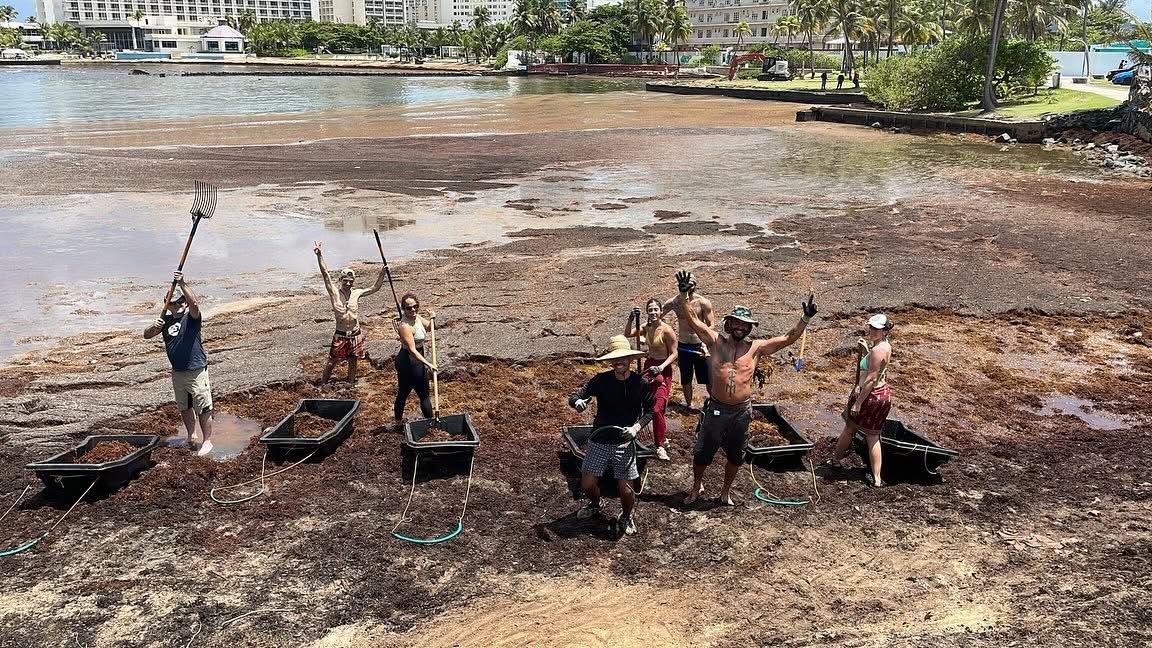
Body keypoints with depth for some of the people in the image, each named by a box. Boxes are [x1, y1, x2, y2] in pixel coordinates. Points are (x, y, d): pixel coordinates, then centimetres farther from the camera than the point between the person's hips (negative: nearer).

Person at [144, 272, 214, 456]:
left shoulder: (191, 317, -9)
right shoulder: (166, 320, 9)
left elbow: (194, 303, -30)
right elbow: (146, 335, 9)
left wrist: (182, 284, -38)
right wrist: (154, 327, -14)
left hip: (196, 370, -7)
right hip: (177, 372, 7)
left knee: (203, 408, -4)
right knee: (184, 407, 20)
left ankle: (207, 441, 5)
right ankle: (191, 436, 37)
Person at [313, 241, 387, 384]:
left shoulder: (356, 293, 0)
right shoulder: (335, 293, -9)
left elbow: (375, 288, 9)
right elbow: (325, 274, -18)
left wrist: (382, 272, -3)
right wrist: (319, 255, -28)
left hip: (356, 335, 3)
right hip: (340, 336, -3)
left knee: (353, 363, 15)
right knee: (332, 362, 4)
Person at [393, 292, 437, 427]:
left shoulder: (417, 317, 1)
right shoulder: (405, 326, -26)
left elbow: (429, 327, 20)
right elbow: (412, 350, -31)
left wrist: (431, 319, -1)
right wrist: (427, 363, -38)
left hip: (404, 361, 9)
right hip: (410, 362, -9)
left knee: (403, 393, 21)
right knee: (424, 395, 4)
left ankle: (398, 422, 35)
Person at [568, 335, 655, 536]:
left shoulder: (641, 384, -8)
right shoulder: (601, 380, -8)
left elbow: (650, 410, 1)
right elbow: (573, 398, -10)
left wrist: (637, 426, -16)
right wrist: (577, 402, -34)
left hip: (625, 442, -1)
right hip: (599, 440, 1)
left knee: (625, 488, -4)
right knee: (587, 483, 1)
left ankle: (627, 516, 30)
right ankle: (595, 505, 37)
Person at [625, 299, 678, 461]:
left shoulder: (666, 330, -16)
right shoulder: (647, 327, 4)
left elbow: (674, 354, -13)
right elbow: (627, 334, 1)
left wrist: (661, 367, -25)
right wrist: (631, 319, -13)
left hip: (663, 370, -7)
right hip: (649, 367, 7)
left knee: (657, 409, -14)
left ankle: (660, 446, -3)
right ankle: (663, 438, 31)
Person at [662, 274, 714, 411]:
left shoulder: (703, 302, -11)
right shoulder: (674, 302, -4)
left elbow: (711, 325, -11)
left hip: (700, 345, -3)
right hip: (683, 347, 3)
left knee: (708, 379, 2)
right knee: (685, 379, 15)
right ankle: (688, 405, 32)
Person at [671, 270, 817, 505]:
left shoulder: (756, 347, 0)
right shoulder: (716, 341, -4)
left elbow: (788, 339, 1)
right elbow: (692, 319, -11)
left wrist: (806, 318, -10)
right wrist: (684, 295, -25)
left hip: (742, 411, 1)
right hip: (716, 409, -1)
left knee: (735, 455, 16)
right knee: (702, 452, 10)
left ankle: (726, 491, 39)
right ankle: (697, 487, 35)